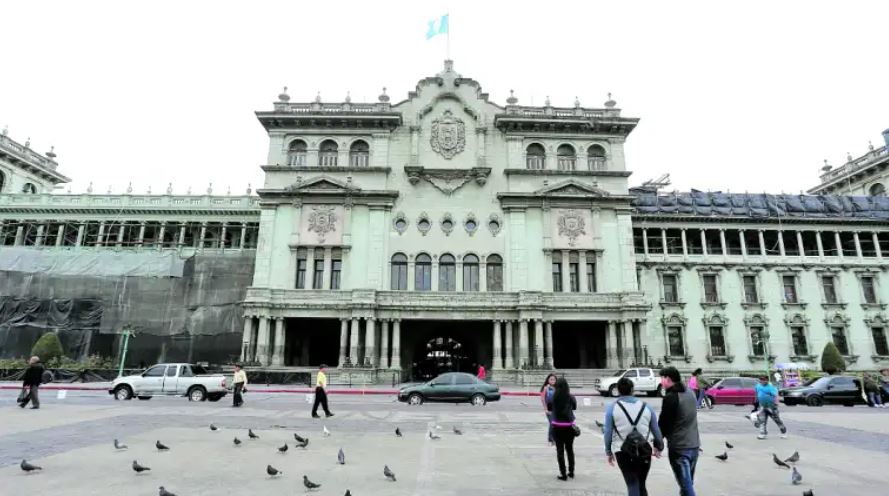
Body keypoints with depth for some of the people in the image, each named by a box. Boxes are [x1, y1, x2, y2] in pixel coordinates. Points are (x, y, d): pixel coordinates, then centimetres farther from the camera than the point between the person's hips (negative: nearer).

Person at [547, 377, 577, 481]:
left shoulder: (554, 397, -12)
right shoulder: (570, 397, -9)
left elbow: (549, 408, 0)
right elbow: (574, 407, 8)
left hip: (557, 426, -2)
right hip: (569, 426, 2)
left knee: (560, 450, 6)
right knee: (570, 449, 19)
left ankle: (563, 474, 6)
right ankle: (571, 471, 27)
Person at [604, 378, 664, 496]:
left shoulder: (612, 408, -1)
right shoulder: (646, 407, 6)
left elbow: (608, 432, -1)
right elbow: (656, 431, 13)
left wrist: (608, 452, 11)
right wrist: (658, 447, 31)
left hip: (623, 451, -3)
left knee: (632, 485, 2)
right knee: (641, 485, 18)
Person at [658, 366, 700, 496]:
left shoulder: (670, 397, -18)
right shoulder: (690, 393, 8)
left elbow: (664, 423, -14)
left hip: (679, 447, -8)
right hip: (694, 444, 8)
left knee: (686, 485, -2)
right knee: (688, 483, 20)